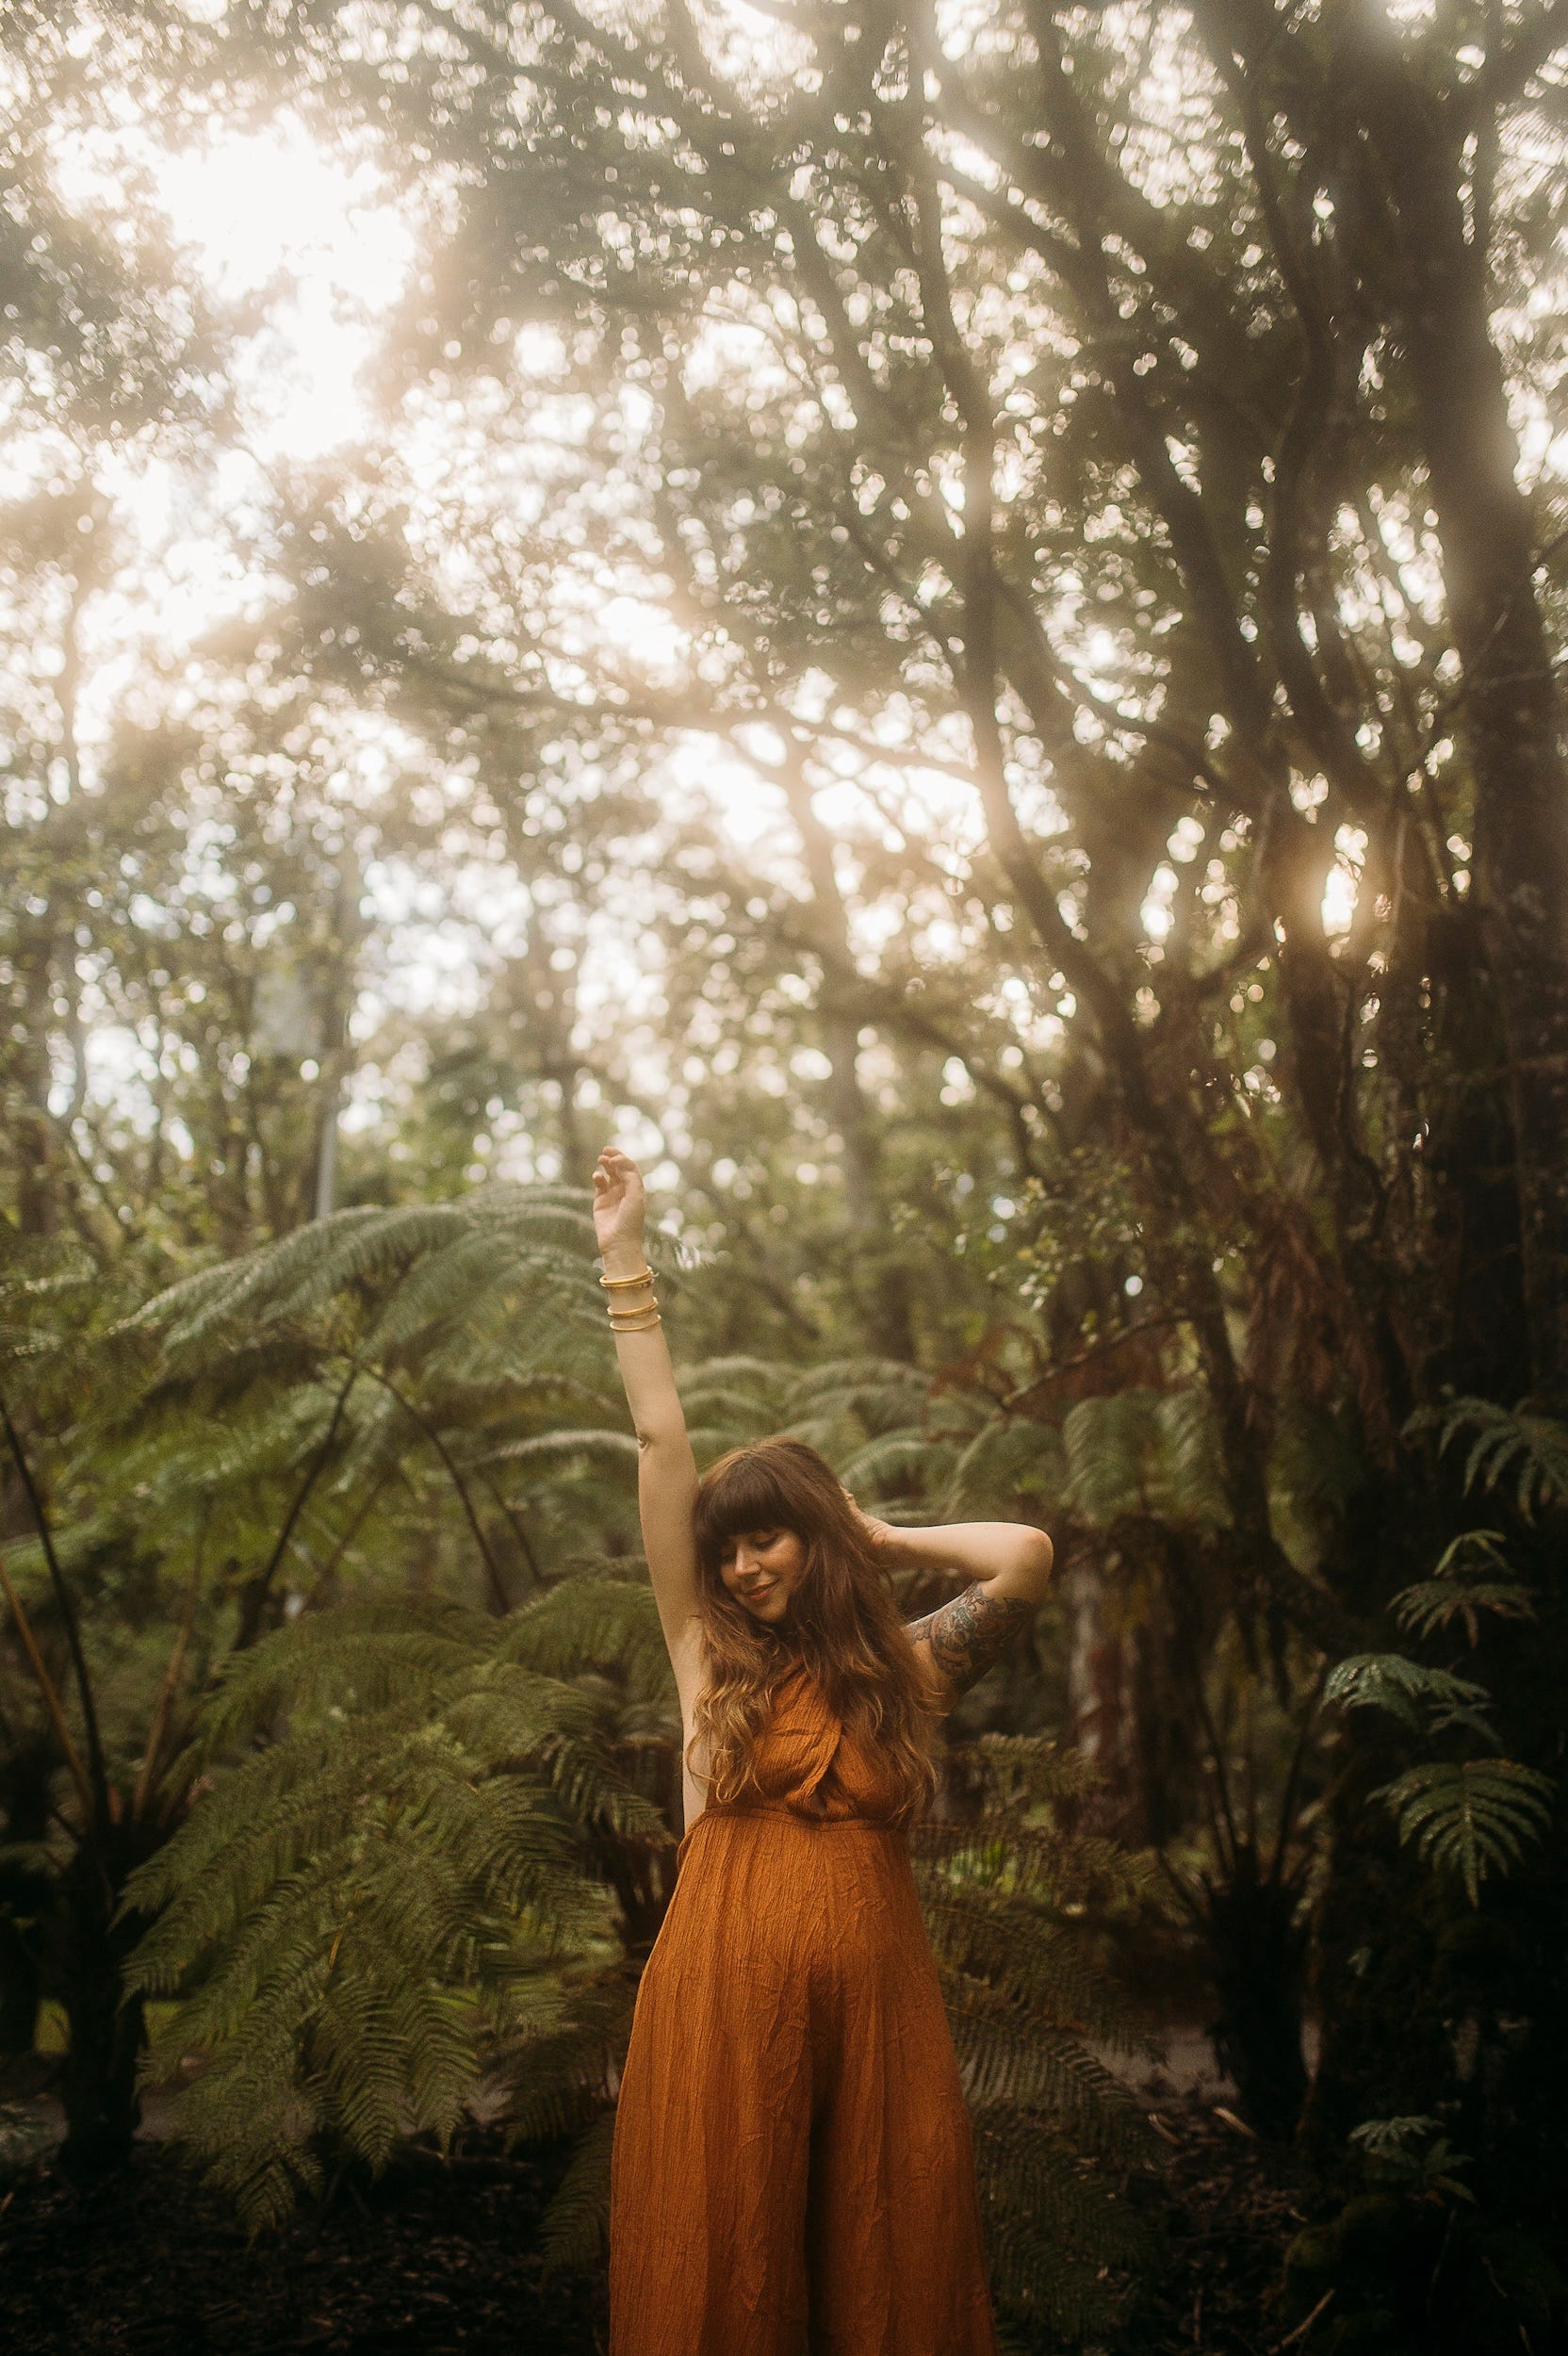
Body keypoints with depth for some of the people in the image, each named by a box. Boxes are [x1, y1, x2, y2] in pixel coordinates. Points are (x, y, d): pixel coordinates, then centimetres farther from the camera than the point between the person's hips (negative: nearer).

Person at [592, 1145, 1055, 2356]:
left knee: (887, 2254, 6)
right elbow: (662, 1443, 4)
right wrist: (626, 1264, 3)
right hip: (727, 1992, 0)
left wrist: (882, 1537, 6)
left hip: (873, 1994, 0)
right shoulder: (712, 1657, 7)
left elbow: (1026, 1556, -7)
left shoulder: (905, 1666, 7)